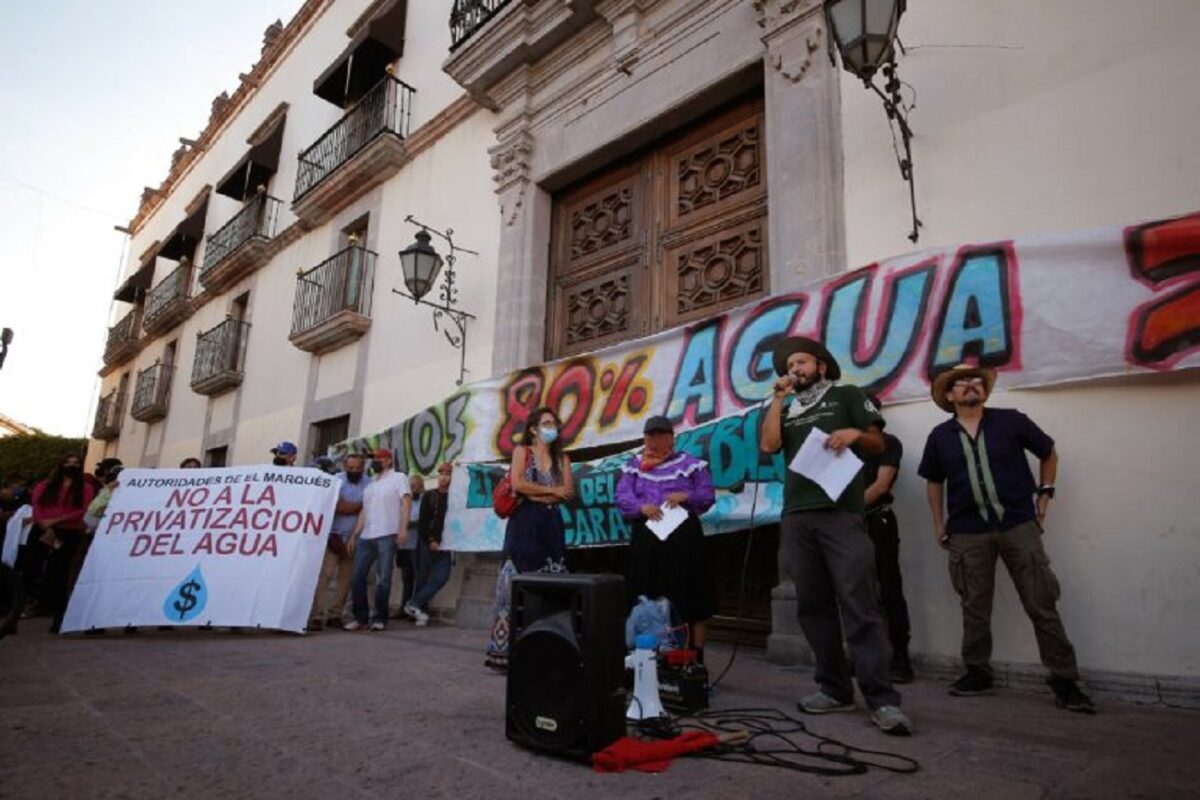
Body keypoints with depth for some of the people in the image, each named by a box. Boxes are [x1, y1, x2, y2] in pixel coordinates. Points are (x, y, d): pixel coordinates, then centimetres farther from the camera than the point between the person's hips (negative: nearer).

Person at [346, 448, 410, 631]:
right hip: (366, 537, 7)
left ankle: (379, 618, 5)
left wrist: (402, 528, -17)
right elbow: (364, 511, 22)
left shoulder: (398, 478, 3)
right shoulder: (370, 485, 24)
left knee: (383, 579, -3)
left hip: (387, 536, -7)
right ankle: (360, 617, 11)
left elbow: (406, 503, -7)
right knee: (357, 577, 2)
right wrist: (354, 535, 15)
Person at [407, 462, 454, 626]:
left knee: (441, 576, -13)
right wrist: (430, 541, -8)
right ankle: (422, 612, 10)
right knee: (423, 578, 2)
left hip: (444, 545, 0)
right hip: (426, 543, 0)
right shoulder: (428, 496, 8)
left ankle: (415, 605, -4)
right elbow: (422, 521, 2)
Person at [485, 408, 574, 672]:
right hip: (524, 523, -3)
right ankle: (506, 650, -1)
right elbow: (518, 484, -10)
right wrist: (552, 490, -4)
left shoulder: (562, 457, 15)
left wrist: (536, 494, -8)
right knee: (516, 584, -6)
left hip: (551, 524, 4)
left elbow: (569, 492, 3)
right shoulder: (522, 451, 6)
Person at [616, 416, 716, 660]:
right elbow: (622, 498, 2)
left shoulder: (690, 464, 7)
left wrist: (686, 496, -16)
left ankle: (696, 657, 11)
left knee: (692, 602, 0)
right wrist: (642, 507, -17)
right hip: (646, 540, 2)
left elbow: (708, 496, 3)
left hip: (684, 538, -2)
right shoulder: (633, 466, 12)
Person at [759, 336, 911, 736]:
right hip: (797, 517, 5)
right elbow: (768, 445, 4)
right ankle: (835, 688, 14)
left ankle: (882, 699, -8)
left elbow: (878, 443, 10)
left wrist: (855, 434, -11)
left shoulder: (847, 395, 13)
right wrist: (778, 398, 6)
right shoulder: (786, 410, 22)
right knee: (813, 606, 5)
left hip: (842, 513, -4)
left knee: (859, 606, -10)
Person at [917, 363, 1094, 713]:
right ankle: (978, 673, 23)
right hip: (968, 533, 2)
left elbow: (1049, 453, 14)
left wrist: (1044, 494, 7)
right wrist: (939, 524, 13)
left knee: (1042, 605, 0)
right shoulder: (940, 436, 5)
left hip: (1019, 524, -1)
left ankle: (1065, 681, 10)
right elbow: (933, 482, 16)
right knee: (975, 608, 9)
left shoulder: (1011, 421, 0)